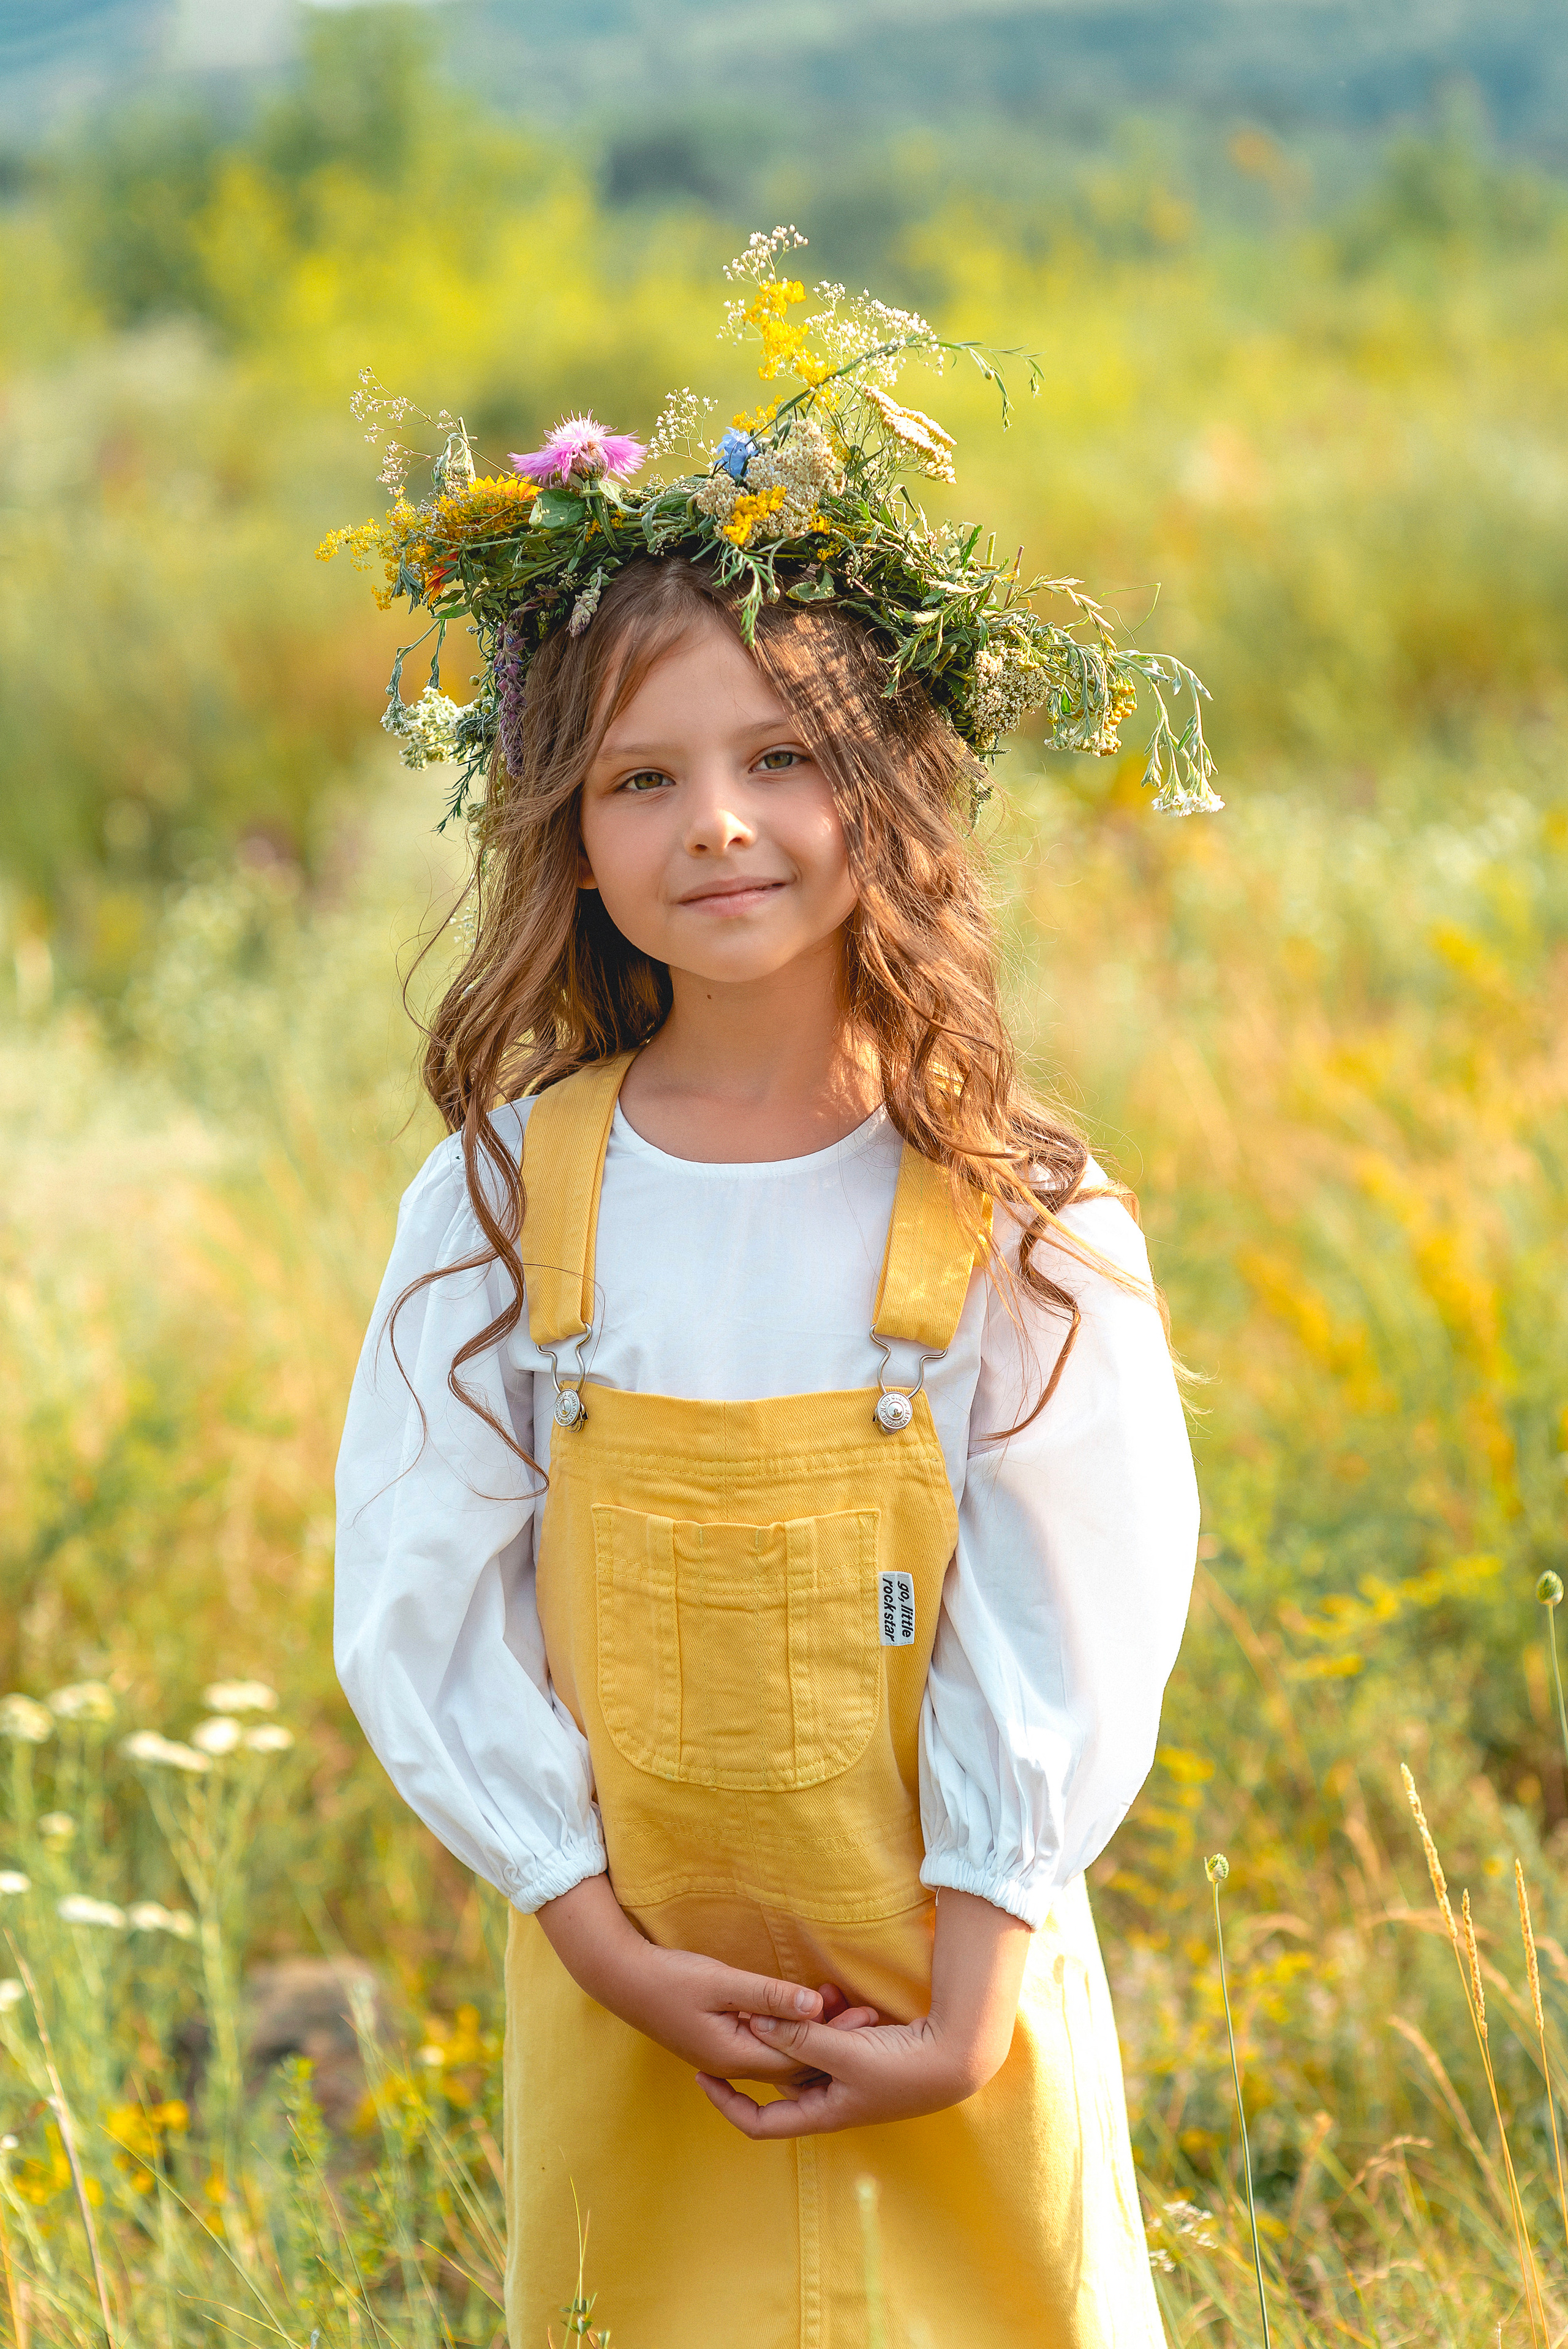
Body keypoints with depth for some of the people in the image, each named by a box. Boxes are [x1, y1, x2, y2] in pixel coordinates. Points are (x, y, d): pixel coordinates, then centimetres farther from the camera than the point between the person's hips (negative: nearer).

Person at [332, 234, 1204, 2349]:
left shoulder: (1015, 1218, -7)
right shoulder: (505, 1197, -4)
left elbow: (1064, 1638, -8)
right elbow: (425, 1601, -3)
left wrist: (964, 2008, -12)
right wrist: (603, 1940, -10)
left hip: (947, 2016, -1)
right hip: (630, 2008, 1)